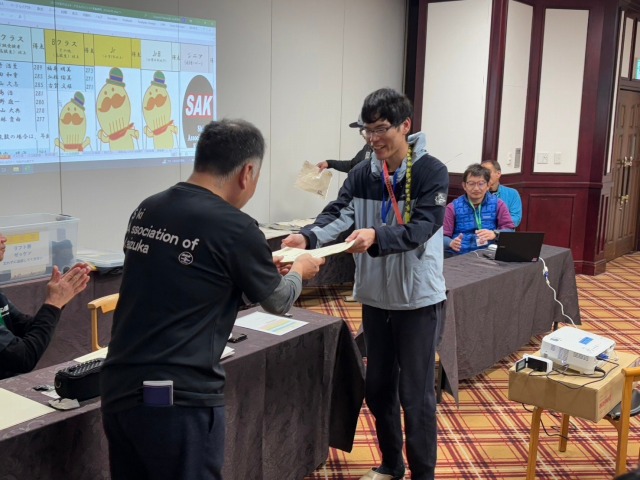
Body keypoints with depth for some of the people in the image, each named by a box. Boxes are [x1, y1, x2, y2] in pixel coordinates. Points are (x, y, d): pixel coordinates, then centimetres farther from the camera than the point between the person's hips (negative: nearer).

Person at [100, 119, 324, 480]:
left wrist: (263, 266, 26)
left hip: (119, 389, 7)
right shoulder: (236, 228, -14)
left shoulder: (147, 210, 4)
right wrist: (299, 270, 24)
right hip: (178, 400, -6)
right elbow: (279, 302, 3)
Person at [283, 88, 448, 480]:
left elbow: (422, 227, -22)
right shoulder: (362, 175, 3)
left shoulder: (432, 172, -11)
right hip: (375, 296, 5)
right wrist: (308, 237, -30)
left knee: (416, 393, 3)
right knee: (378, 387, 16)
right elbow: (338, 214, -10)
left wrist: (376, 235, -39)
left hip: (419, 299, -5)